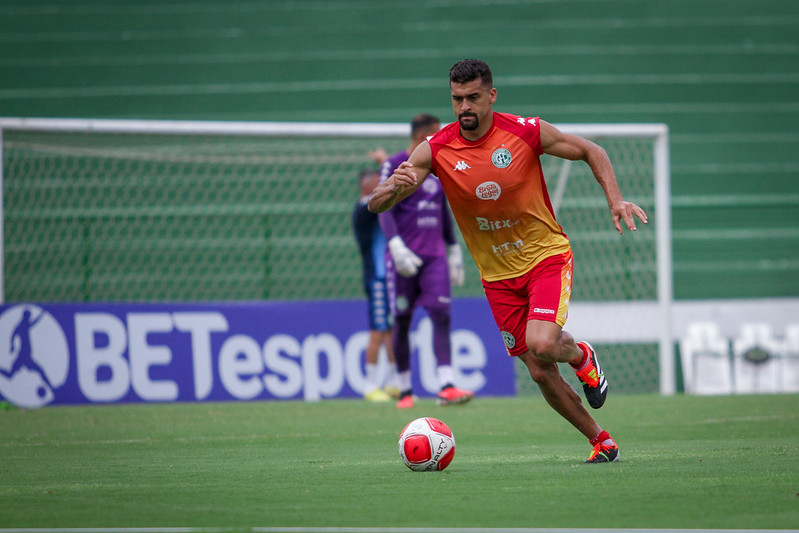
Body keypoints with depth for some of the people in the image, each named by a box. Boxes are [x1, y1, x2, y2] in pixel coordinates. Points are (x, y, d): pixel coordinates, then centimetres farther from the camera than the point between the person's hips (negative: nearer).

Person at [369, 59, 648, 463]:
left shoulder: (526, 132, -13)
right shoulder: (435, 150, -10)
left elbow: (590, 152, 3)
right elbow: (376, 206, -14)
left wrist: (615, 199, -10)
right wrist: (393, 187, -38)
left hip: (546, 254, -2)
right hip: (498, 274, 3)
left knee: (541, 343, -26)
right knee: (540, 372, 0)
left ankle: (582, 356, 10)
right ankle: (600, 440, 19)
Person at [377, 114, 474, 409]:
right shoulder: (394, 166, -3)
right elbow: (385, 210, -10)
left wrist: (454, 249, 23)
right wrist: (396, 245, -23)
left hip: (435, 256, 5)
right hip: (404, 257, -5)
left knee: (441, 316, -9)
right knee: (402, 322, 1)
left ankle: (446, 387, -16)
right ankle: (405, 390, 10)